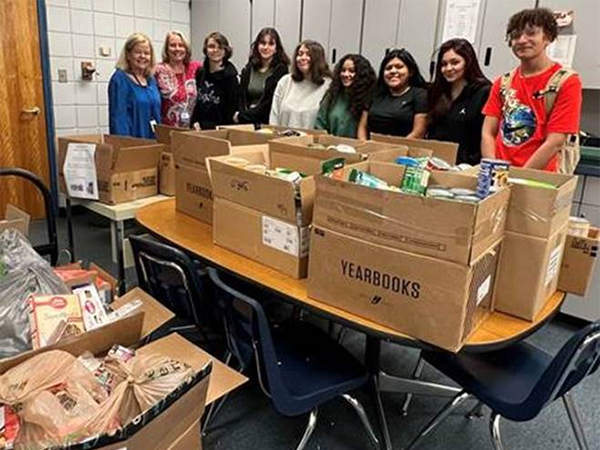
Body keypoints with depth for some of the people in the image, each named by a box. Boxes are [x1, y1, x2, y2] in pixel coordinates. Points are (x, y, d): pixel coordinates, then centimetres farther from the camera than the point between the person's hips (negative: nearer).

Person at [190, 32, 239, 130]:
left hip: (221, 127, -5)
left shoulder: (229, 75, -7)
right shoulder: (200, 72, 10)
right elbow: (196, 101, 16)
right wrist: (195, 121, 4)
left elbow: (232, 107, -9)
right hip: (200, 127, 5)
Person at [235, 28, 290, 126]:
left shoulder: (281, 70, -3)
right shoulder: (248, 69, 15)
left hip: (268, 122, -3)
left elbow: (270, 102, -7)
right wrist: (242, 113, -7)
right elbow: (242, 96, 13)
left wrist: (242, 116, -5)